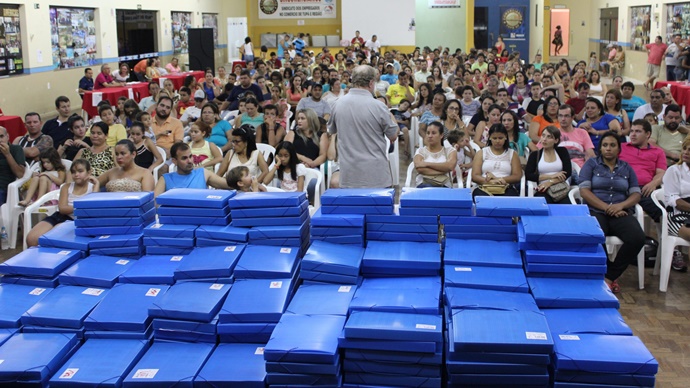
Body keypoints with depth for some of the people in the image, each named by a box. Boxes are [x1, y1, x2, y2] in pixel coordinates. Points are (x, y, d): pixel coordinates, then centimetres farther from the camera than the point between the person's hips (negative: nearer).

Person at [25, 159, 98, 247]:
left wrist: (96, 185, -12)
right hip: (59, 217, 5)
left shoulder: (92, 188, 5)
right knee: (31, 239, -14)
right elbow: (62, 208, -2)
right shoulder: (66, 187, 12)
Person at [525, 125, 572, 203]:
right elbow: (528, 175, 0)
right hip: (543, 191, -1)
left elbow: (568, 173, 4)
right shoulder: (535, 155, 15)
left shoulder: (562, 151, 16)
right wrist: (551, 176, -5)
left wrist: (550, 182, -10)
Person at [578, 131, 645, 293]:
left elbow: (636, 194, 10)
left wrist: (620, 205, -12)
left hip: (621, 212, 3)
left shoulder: (626, 168, 19)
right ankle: (611, 276, -10)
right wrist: (606, 207, -13)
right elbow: (584, 191, -1)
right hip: (595, 211, -3)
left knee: (638, 238, -29)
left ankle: (609, 276, -12)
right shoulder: (591, 164, 11)